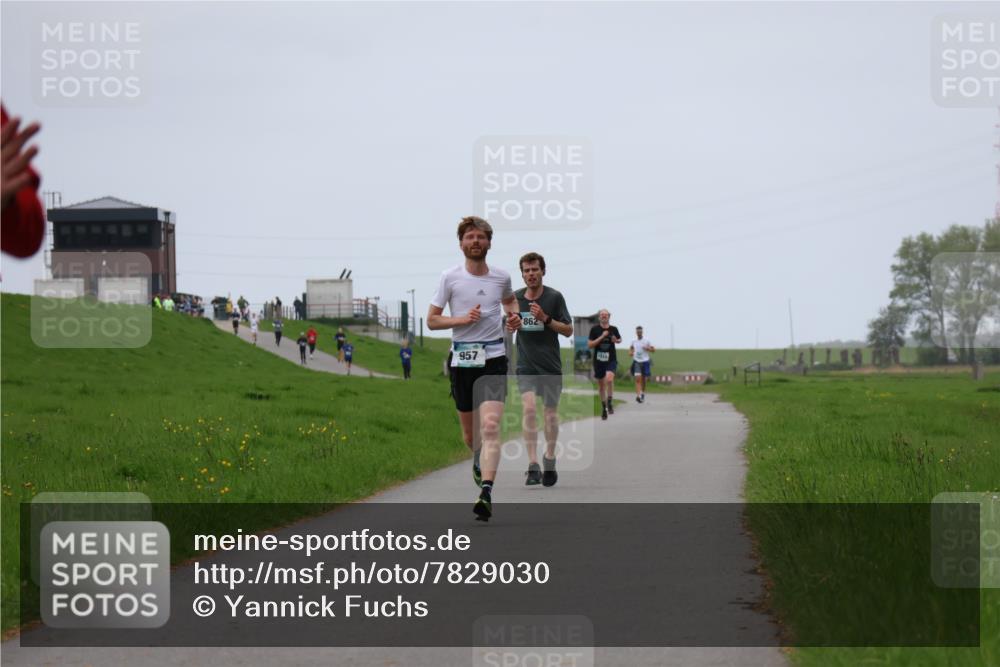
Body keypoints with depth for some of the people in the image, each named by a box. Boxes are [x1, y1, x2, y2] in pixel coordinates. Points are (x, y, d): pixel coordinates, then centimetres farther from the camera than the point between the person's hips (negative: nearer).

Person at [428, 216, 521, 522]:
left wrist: (514, 316, 5)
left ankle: (486, 493, -26)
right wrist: (462, 319, -14)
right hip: (462, 359, 1)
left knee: (490, 427, -18)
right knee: (470, 432, 13)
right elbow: (432, 320, 2)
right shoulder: (450, 277, -2)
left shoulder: (501, 277, 4)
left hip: (493, 358, -1)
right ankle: (479, 461, 48)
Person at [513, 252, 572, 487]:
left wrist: (546, 319, -17)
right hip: (526, 366, 1)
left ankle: (550, 460, 30)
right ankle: (533, 466, -20)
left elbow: (568, 330, -4)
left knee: (551, 412, 8)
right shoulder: (515, 298, 4)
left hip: (551, 366, -1)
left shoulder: (554, 297, -4)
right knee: (529, 408, -17)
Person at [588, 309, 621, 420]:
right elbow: (589, 345, -9)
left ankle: (610, 402, -7)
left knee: (609, 379, -26)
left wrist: (616, 340, -3)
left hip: (611, 360, -1)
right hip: (598, 360, 1)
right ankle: (603, 407, 27)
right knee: (601, 385, 11)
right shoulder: (595, 329, -3)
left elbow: (620, 339, 21)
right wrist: (601, 337, -17)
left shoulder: (613, 329, 2)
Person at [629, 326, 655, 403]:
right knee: (638, 378, -16)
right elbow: (631, 348, 25)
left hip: (645, 362, 0)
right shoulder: (633, 342, 6)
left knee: (643, 379, 11)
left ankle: (643, 393, 35)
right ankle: (638, 396, -24)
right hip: (636, 362, 0)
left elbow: (654, 350, 1)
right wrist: (630, 352, 4)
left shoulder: (646, 341, -2)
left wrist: (647, 348, -17)